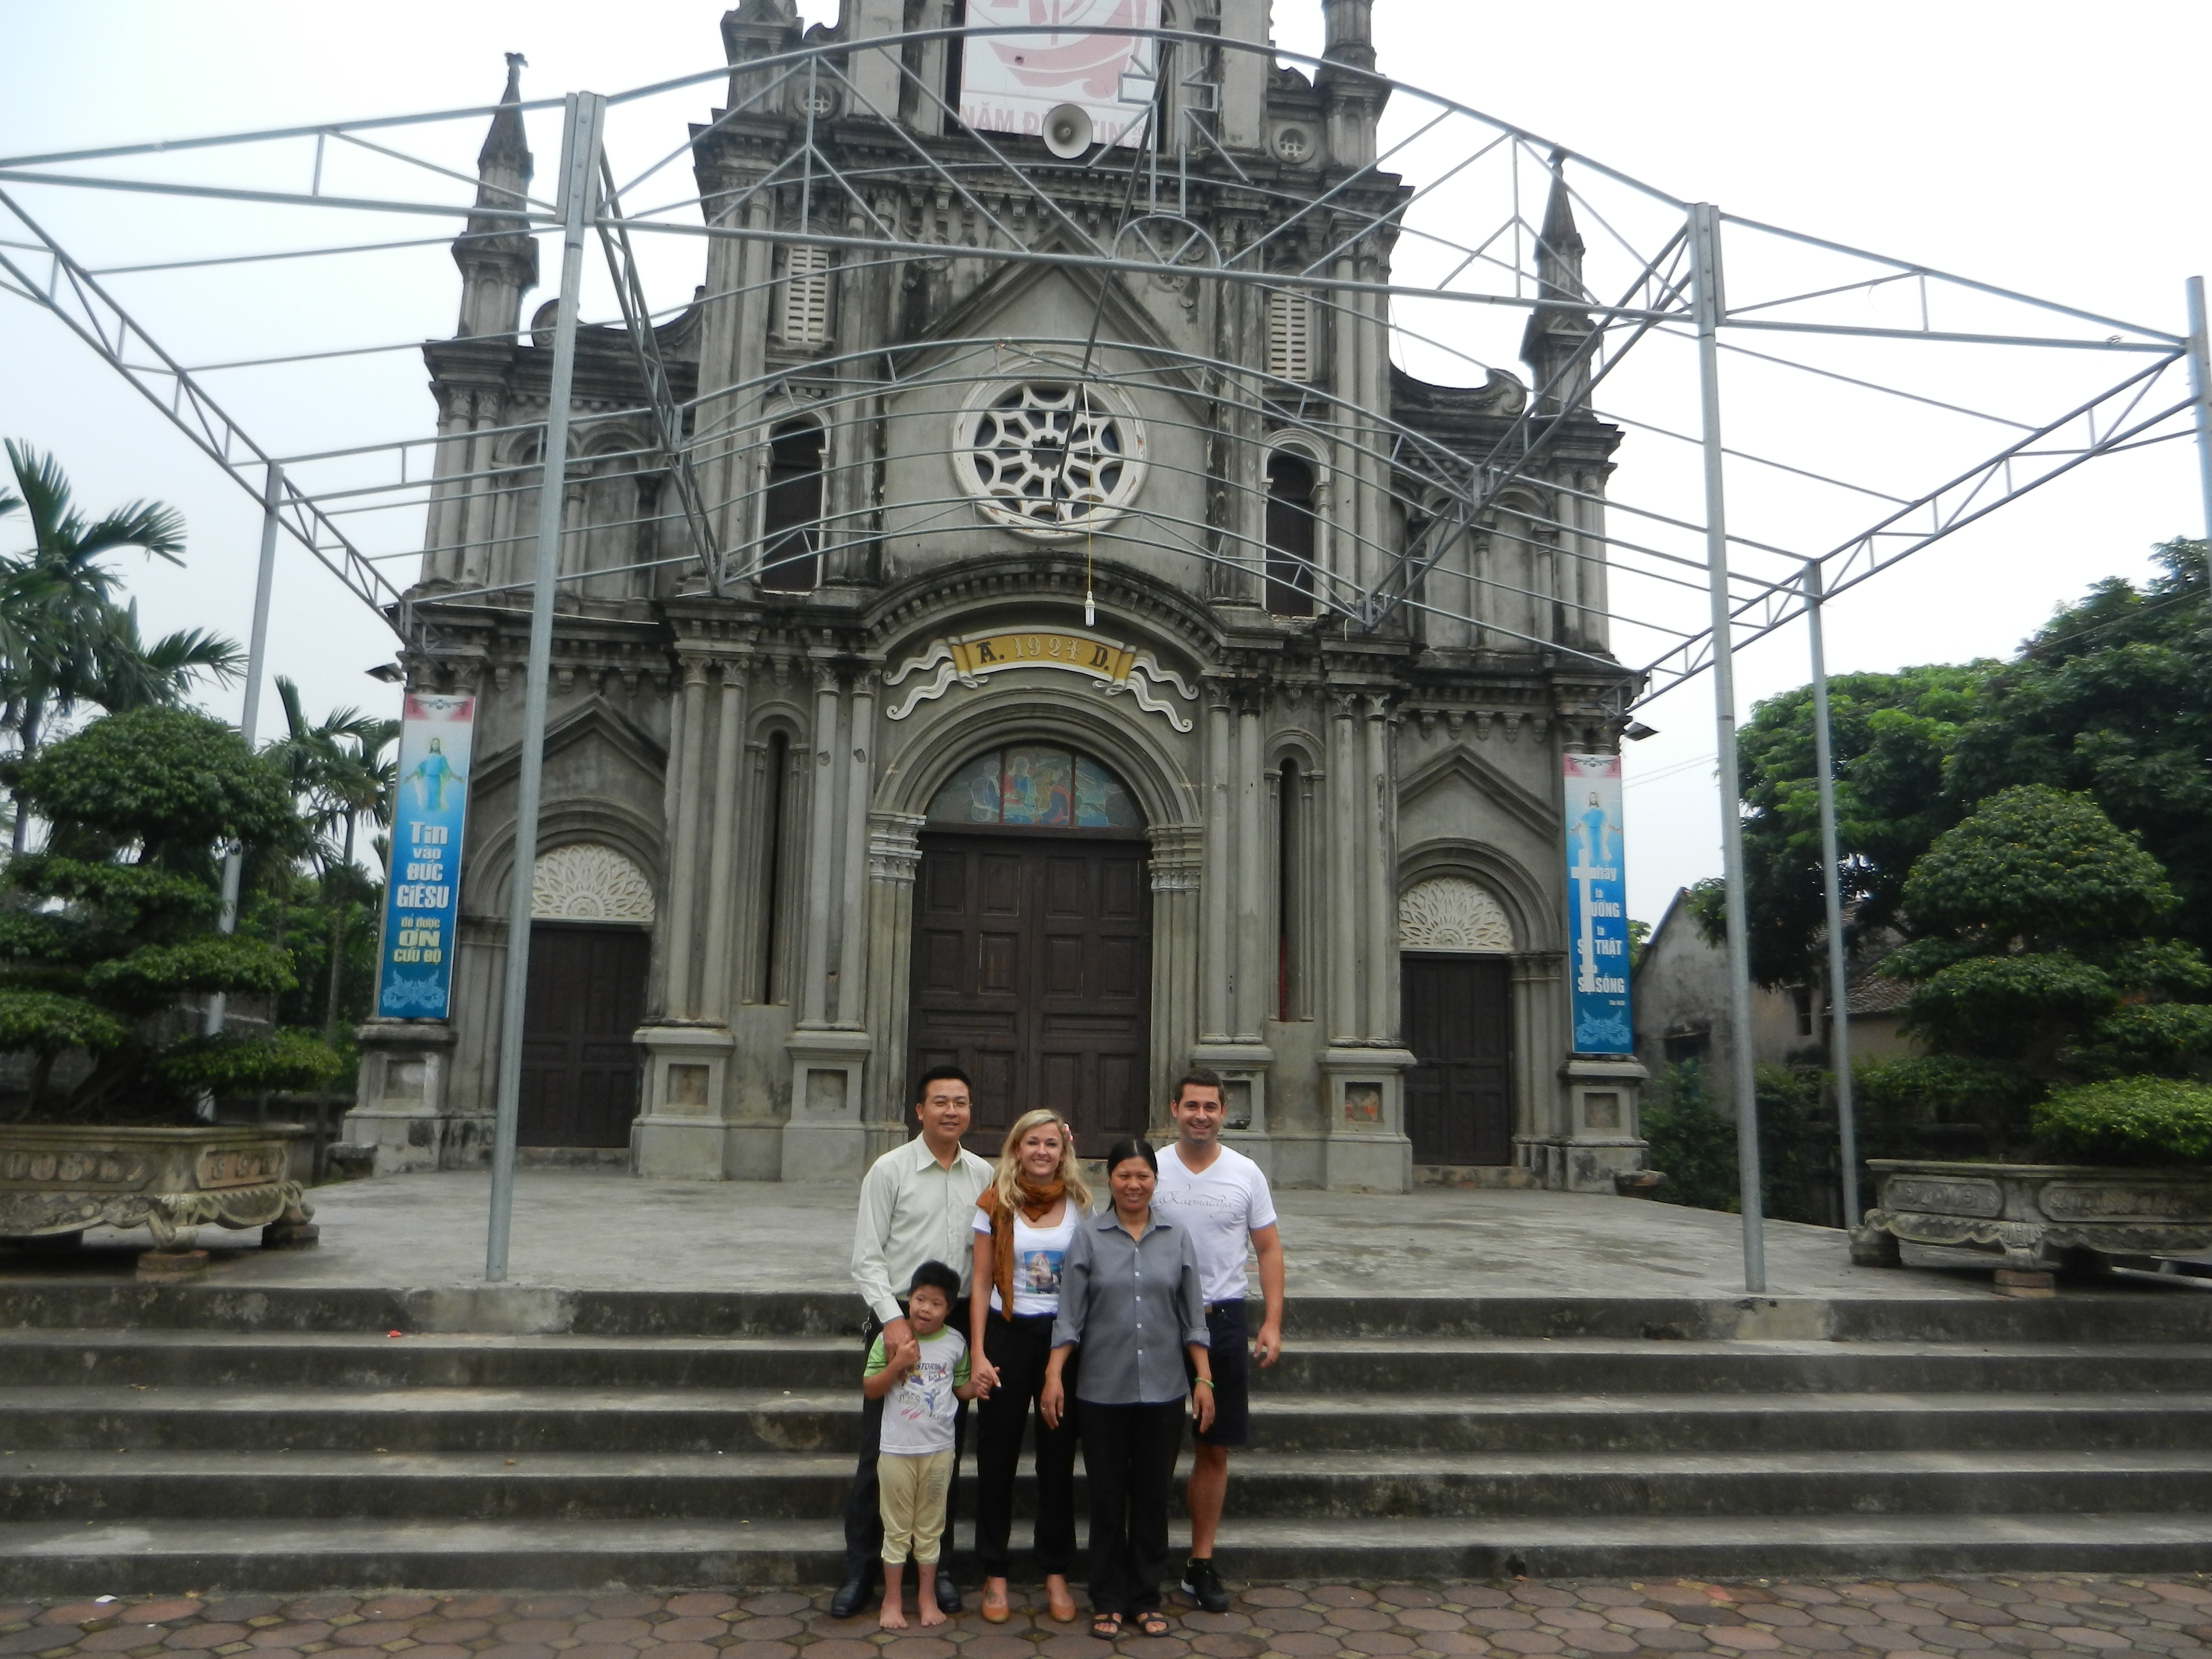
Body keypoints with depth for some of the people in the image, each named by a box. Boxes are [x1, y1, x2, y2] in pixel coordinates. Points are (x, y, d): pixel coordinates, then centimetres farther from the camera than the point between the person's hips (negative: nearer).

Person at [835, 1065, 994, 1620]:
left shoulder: (983, 1174, 4)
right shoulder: (890, 1170, -6)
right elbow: (867, 1258, -7)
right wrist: (894, 1319, -17)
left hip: (959, 1320, 3)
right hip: (897, 1318, -3)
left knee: (947, 1449, 12)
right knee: (880, 1449, 3)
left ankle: (936, 1564, 27)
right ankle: (859, 1568, 18)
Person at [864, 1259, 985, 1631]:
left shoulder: (955, 1343, -2)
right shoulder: (891, 1339, -9)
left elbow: (962, 1389, 8)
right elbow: (870, 1390, -8)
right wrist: (897, 1363, -23)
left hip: (939, 1450, 2)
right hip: (896, 1450, -2)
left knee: (930, 1528, 13)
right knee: (897, 1529, 10)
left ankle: (927, 1597, 28)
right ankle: (891, 1600, 24)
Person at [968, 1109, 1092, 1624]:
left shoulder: (1080, 1205, 2)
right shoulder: (996, 1204, -2)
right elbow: (980, 1282, -1)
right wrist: (978, 1353, -6)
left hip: (1065, 1336, 1)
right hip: (1009, 1334, -1)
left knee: (1059, 1458, 7)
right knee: (998, 1458, 6)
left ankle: (1056, 1573, 21)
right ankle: (994, 1575, 20)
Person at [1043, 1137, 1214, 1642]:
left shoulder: (1177, 1238, 4)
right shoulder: (1088, 1237, -1)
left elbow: (1193, 1316, 7)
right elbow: (1069, 1314, -2)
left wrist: (1204, 1378, 4)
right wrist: (1054, 1376, -8)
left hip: (1163, 1391, 1)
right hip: (1102, 1391, -1)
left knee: (1153, 1496, 9)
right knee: (1107, 1496, 7)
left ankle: (1146, 1598, 23)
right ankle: (1108, 1600, 22)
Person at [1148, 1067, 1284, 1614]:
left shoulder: (1246, 1174, 0)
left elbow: (1269, 1249, 5)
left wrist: (1273, 1322, -3)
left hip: (1223, 1319, 2)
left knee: (1214, 1447, 9)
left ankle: (1201, 1565, 22)